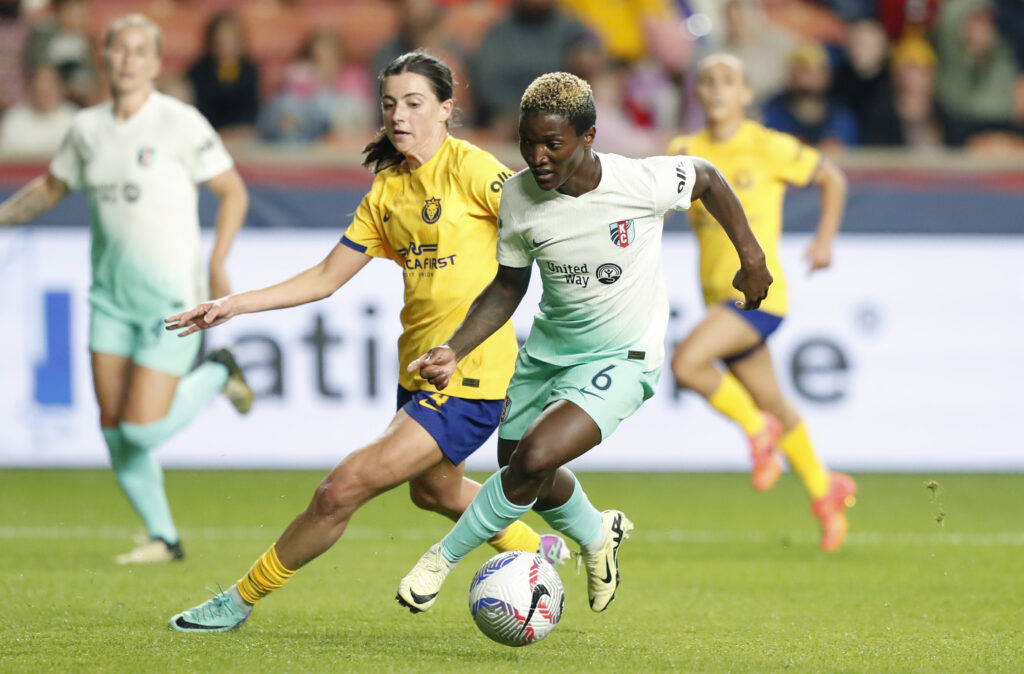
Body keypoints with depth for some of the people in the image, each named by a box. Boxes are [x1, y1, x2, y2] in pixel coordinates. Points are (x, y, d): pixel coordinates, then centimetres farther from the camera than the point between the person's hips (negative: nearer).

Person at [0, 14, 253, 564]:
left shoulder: (180, 124, -11)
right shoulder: (87, 127, 5)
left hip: (171, 297, -5)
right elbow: (50, 188, 21)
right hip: (110, 295, 5)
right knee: (114, 431, 1)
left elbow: (233, 192, -4)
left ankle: (216, 375, 18)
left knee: (143, 432, -10)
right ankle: (163, 538, 18)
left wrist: (218, 262, -15)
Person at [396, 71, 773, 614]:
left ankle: (443, 558, -5)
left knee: (534, 459, -24)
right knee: (518, 470, 19)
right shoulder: (517, 197, -15)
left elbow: (707, 179, -1)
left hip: (621, 360, -5)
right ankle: (597, 535, 52)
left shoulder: (643, 183, -24)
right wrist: (454, 351, -11)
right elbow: (508, 287, 1)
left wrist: (750, 258, 4)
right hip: (548, 348, 5)